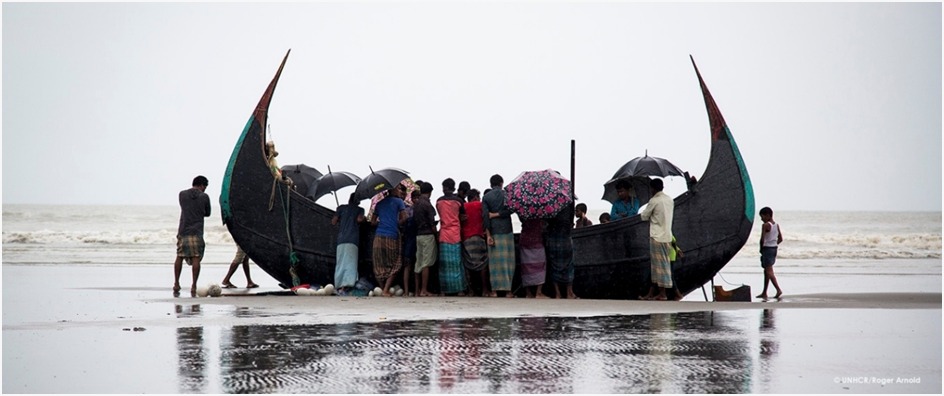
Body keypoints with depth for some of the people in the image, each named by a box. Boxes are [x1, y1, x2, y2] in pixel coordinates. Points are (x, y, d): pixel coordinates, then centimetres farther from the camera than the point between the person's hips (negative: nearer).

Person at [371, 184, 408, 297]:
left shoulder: (380, 203, 18)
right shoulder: (398, 201, 4)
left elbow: (373, 222, 17)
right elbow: (404, 218, -6)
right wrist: (396, 224, 11)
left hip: (379, 236, 4)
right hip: (392, 237, -4)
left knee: (380, 265, 9)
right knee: (394, 265, 3)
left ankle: (382, 289, 7)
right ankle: (386, 290, -7)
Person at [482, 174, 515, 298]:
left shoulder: (486, 197, 6)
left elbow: (485, 216, -1)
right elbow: (510, 210, -6)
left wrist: (488, 235, -3)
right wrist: (499, 214, 4)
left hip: (493, 232, 1)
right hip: (506, 231, -1)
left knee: (495, 261, 3)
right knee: (507, 260, 2)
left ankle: (495, 289, -2)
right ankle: (507, 290, -2)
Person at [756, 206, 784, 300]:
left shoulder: (765, 225, -13)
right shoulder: (777, 225, 10)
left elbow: (762, 239, -15)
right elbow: (780, 239, 12)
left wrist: (761, 249, -3)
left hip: (767, 248, -8)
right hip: (774, 248, 8)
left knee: (769, 271, -9)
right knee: (767, 271, 15)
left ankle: (778, 290, -22)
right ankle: (764, 293, 20)